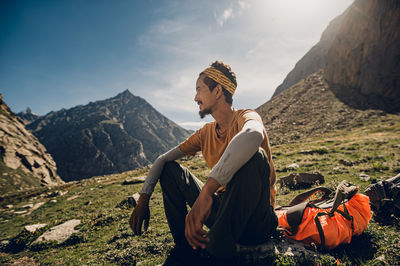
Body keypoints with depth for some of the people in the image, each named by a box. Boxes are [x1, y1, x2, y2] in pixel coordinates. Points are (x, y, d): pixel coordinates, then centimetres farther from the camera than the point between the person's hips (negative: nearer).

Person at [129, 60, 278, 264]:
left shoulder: (245, 117, -13)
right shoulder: (206, 133, 7)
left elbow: (252, 135, -40)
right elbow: (163, 159, 7)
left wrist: (206, 192, -50)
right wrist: (143, 200, -4)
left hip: (255, 223, -5)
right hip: (221, 210, 6)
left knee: (255, 156, -33)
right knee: (170, 169, 3)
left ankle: (217, 246, -25)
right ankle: (184, 244, -3)